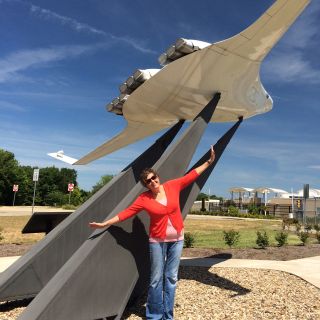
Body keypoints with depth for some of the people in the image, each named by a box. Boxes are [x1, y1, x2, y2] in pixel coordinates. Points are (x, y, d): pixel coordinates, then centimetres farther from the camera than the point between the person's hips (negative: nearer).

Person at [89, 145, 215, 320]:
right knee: (156, 279, 3)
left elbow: (192, 175, 3)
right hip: (157, 241, -2)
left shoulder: (172, 186, -5)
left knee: (171, 278, 10)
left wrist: (209, 161, 4)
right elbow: (126, 213, -9)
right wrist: (104, 223, -12)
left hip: (177, 239, 2)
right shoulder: (144, 199, -10)